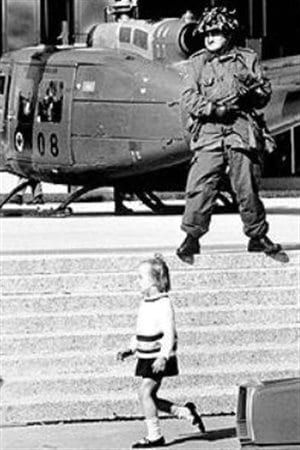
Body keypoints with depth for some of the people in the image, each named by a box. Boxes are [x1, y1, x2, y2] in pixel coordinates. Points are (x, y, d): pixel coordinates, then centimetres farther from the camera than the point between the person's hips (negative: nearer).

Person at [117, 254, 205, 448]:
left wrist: (163, 357, -29)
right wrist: (130, 349, 14)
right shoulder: (146, 303, 11)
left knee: (145, 392, -13)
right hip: (146, 357, 9)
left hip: (159, 358, -9)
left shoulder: (163, 304, -16)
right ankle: (186, 412, 22)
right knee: (150, 397, 9)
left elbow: (169, 334, -21)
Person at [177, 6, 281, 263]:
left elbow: (265, 94, 11)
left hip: (242, 133, 0)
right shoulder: (197, 63, 11)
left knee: (248, 188, 2)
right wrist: (214, 109, -14)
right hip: (208, 133, 0)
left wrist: (251, 89, -11)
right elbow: (188, 99, 0)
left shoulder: (247, 59, 13)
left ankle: (258, 236, 15)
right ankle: (192, 237, -3)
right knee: (200, 186, -10)